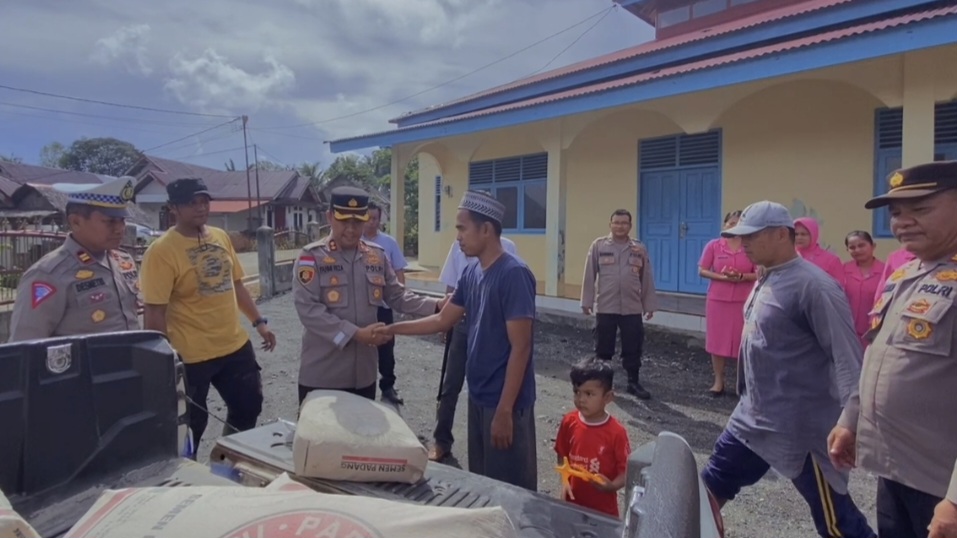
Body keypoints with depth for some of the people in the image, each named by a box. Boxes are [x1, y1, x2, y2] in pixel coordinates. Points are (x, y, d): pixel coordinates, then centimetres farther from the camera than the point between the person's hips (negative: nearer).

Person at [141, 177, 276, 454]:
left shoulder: (221, 237, 5)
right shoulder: (161, 251, -16)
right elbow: (154, 312, -17)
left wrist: (259, 322, 12)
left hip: (236, 345, 7)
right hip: (191, 355, -7)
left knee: (248, 409, 19)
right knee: (191, 424, 10)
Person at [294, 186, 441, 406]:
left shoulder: (377, 255, 5)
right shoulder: (311, 256, -9)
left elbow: (398, 296, 10)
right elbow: (308, 309, -18)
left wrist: (436, 305, -5)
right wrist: (356, 334, -22)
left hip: (364, 371, 4)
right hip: (321, 375, -4)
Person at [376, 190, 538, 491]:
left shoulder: (514, 275, -20)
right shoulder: (471, 272, 6)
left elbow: (520, 348, -20)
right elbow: (443, 320, 15)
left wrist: (505, 410, -19)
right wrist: (393, 329, 9)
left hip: (505, 402, -8)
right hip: (478, 396, 8)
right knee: (480, 482, 21)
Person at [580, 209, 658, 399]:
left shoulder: (639, 248, 5)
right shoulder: (598, 245, -1)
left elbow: (647, 279, 7)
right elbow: (589, 275, 0)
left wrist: (649, 305, 7)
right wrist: (586, 302, -1)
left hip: (632, 308, 1)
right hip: (605, 307, -1)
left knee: (633, 348, 8)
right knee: (603, 348, 8)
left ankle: (634, 382, 22)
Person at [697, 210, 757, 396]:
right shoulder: (713, 245, 1)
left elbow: (759, 274, 0)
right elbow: (702, 271, -1)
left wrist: (741, 277, -17)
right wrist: (722, 277, -15)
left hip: (744, 301, 0)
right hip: (717, 300, 1)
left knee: (742, 341, 4)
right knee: (717, 339, 5)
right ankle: (718, 381, 17)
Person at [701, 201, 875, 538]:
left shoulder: (812, 286, -20)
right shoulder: (767, 280, 7)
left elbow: (846, 358, -20)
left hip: (800, 428, -9)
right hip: (753, 417, 9)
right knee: (712, 485, 19)